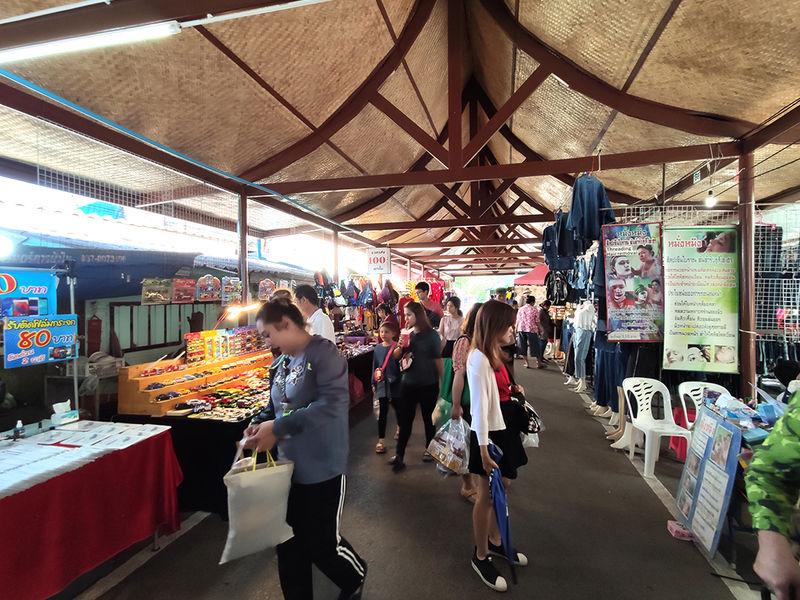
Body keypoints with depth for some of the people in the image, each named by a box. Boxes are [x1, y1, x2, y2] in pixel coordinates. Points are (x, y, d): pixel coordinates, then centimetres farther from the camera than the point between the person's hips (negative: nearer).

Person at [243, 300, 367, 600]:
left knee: (322, 543, 11)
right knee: (289, 542, 17)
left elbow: (332, 404, -30)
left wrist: (277, 428, -27)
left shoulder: (323, 353, -19)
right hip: (290, 466, 7)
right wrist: (259, 423, -6)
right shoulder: (280, 365, 6)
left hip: (322, 468, -7)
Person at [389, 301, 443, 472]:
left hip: (428, 385, -4)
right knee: (405, 419, 7)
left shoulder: (431, 335, -10)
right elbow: (396, 356, 9)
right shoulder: (407, 334, 3)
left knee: (428, 418, 13)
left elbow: (438, 360, -7)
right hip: (408, 384, 4)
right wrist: (400, 346, -12)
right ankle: (399, 456, 14)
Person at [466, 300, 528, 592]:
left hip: (503, 429, 9)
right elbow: (479, 405, -23)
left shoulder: (493, 354, 6)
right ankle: (480, 557, 26)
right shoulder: (478, 359, -22)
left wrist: (513, 390, 5)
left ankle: (495, 541, 42)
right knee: (486, 495, 6)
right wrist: (483, 447, -21)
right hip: (488, 434, -9)